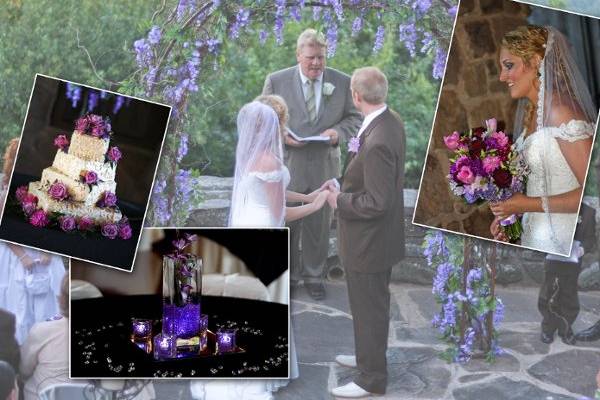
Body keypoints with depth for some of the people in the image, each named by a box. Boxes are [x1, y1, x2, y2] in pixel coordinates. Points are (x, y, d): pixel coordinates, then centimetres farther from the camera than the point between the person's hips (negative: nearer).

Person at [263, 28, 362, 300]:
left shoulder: (342, 82, -2)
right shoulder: (276, 81, -5)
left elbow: (354, 116, 5)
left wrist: (339, 131, -15)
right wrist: (281, 135, -18)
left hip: (324, 166, 1)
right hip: (286, 165, -1)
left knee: (318, 226, 12)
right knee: (285, 225, 10)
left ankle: (314, 277, 29)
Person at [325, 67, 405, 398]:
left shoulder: (378, 141, -31)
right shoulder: (391, 121, -1)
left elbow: (377, 202, -29)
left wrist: (340, 201, -16)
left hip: (369, 242, -10)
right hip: (376, 237, 10)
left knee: (369, 308, 6)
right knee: (371, 304, 26)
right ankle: (368, 356, 44)